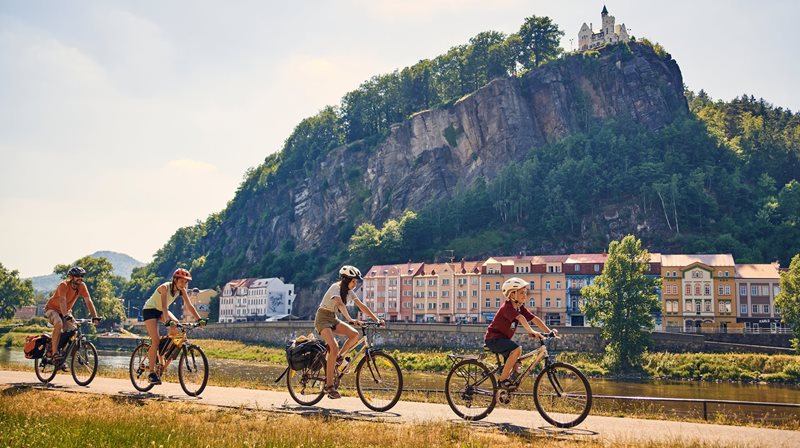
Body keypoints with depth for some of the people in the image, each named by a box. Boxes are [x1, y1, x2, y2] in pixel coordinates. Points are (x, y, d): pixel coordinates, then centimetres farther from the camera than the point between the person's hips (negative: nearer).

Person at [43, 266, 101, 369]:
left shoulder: (82, 286, -13)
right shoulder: (64, 285, -28)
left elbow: (88, 301, -17)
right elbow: (62, 301, -42)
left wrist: (95, 317, -27)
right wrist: (66, 316, -56)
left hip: (66, 311, 6)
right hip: (52, 309, -6)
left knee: (74, 331, -15)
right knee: (59, 324, -35)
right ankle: (54, 354, -31)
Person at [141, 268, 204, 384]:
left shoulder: (181, 290, -10)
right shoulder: (165, 287, -28)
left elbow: (189, 305, -11)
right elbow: (164, 306, -40)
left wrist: (199, 319, -21)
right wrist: (167, 321, -54)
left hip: (161, 311, 6)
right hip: (149, 310, -6)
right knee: (156, 340, -17)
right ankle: (152, 373, -13)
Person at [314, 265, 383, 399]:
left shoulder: (349, 291, 4)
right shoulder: (335, 288, -21)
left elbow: (362, 306, 0)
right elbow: (340, 304, -39)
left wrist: (377, 319, -10)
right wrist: (350, 320, -53)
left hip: (333, 319, 8)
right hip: (322, 319, -8)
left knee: (355, 335, -16)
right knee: (334, 348, -25)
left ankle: (338, 357, 5)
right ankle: (329, 385, -21)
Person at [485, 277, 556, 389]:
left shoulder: (521, 308, 5)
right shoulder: (507, 307, -22)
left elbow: (535, 319, -3)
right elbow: (521, 318, -38)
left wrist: (549, 331, -14)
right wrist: (531, 332, -52)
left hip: (503, 338, 9)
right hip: (493, 338, -9)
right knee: (517, 349, -29)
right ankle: (503, 379, -21)